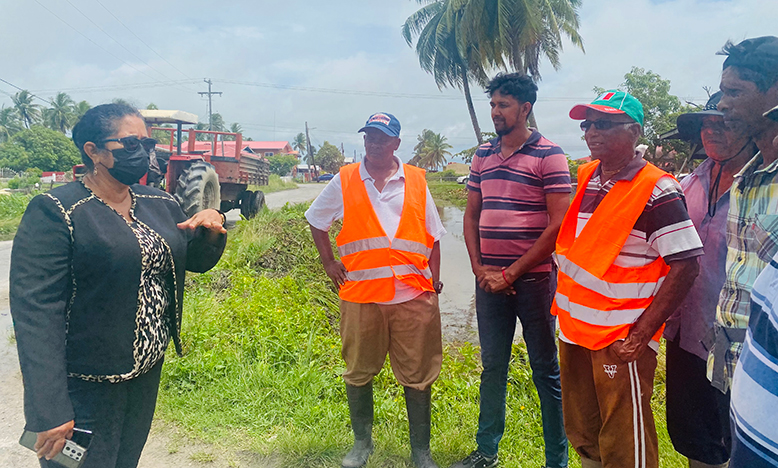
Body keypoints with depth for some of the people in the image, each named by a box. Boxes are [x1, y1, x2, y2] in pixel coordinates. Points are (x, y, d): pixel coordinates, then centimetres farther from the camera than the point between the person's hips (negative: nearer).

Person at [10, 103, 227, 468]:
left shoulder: (160, 205, 4)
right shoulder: (55, 213, -16)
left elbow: (197, 260, 14)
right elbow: (35, 312, -21)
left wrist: (212, 231, -10)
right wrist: (49, 410, -25)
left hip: (149, 371, 7)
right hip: (86, 384, -6)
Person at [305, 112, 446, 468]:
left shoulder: (416, 181, 9)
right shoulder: (344, 181, 7)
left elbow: (433, 235, 12)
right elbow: (316, 220, 16)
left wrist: (434, 276, 1)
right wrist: (329, 263, 6)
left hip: (413, 295, 0)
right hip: (360, 294, 0)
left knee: (417, 375, 6)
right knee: (358, 372, 12)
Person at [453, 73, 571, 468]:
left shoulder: (549, 156, -7)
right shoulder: (483, 154, 10)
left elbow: (558, 226, -12)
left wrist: (511, 273, -12)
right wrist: (479, 268, 0)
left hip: (533, 279, -5)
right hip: (489, 281, 5)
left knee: (546, 371, 7)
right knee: (492, 367, 15)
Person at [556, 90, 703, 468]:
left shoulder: (657, 190, -14)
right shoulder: (585, 179, 8)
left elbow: (685, 266, -16)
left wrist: (643, 333, -19)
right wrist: (565, 308, 11)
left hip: (621, 341, -7)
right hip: (574, 330, 7)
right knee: (583, 437, 20)